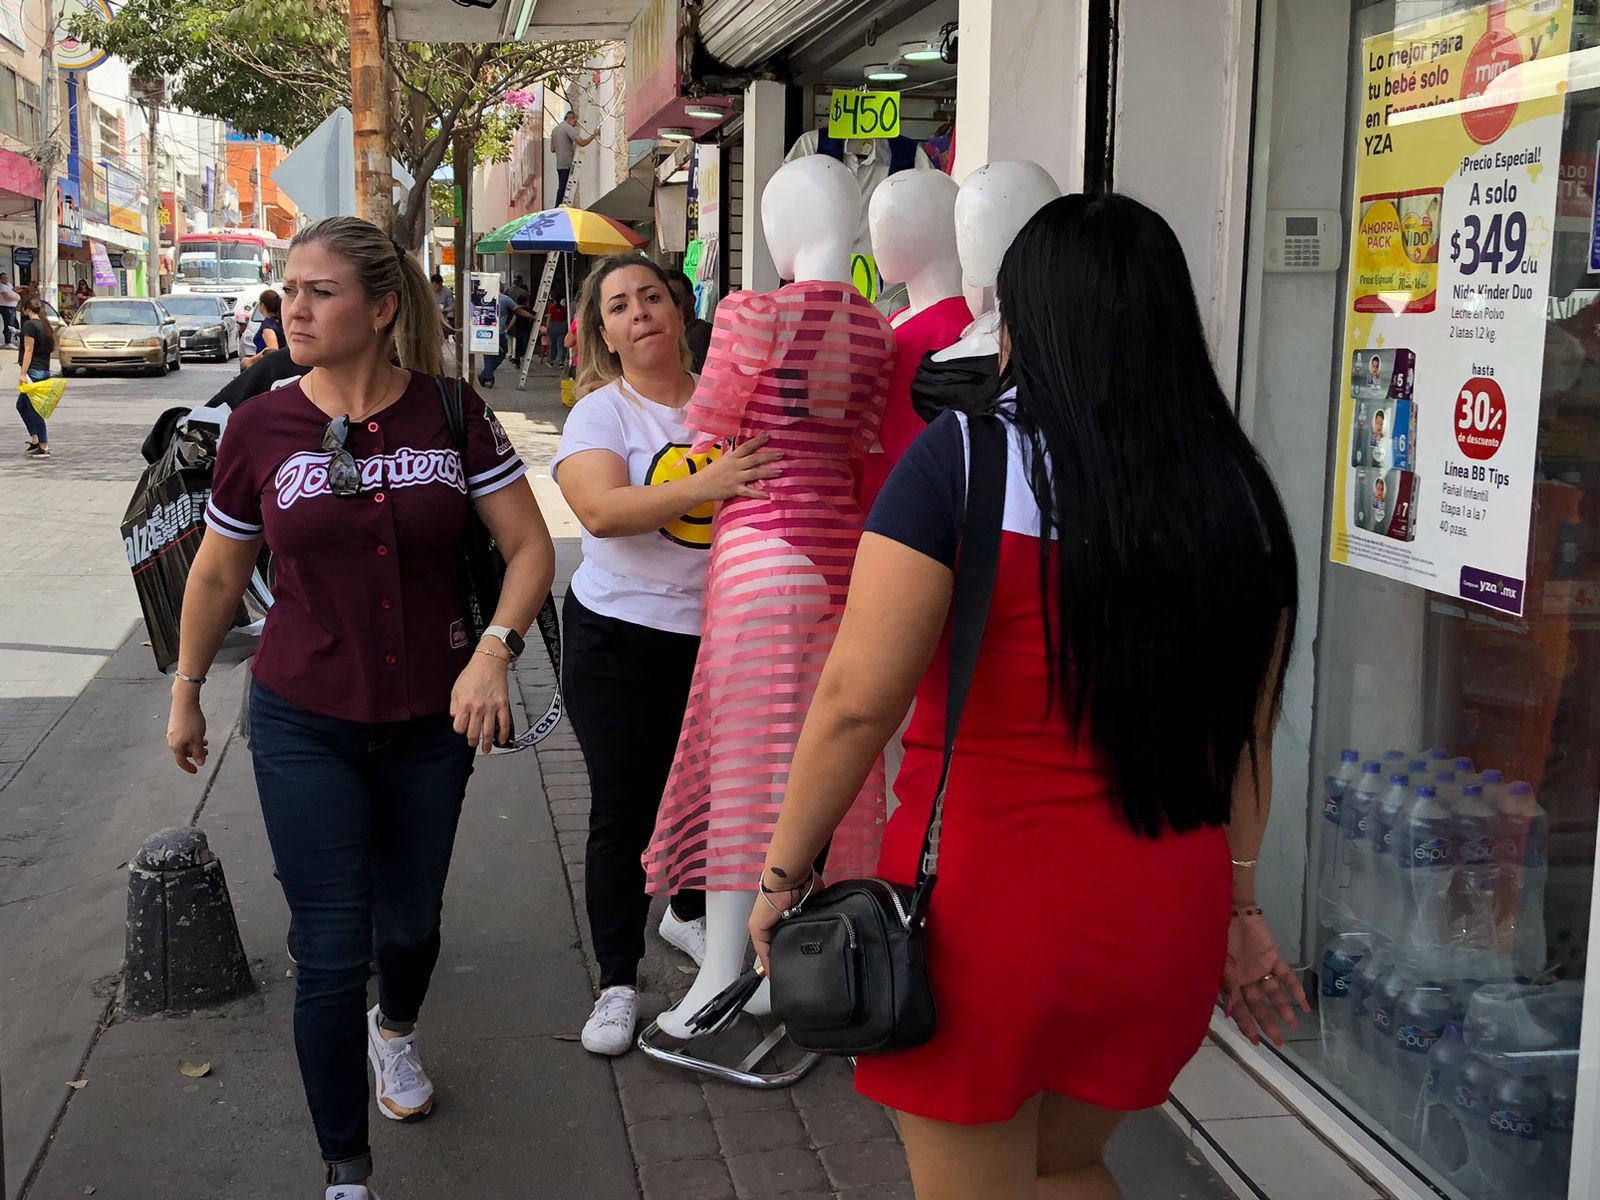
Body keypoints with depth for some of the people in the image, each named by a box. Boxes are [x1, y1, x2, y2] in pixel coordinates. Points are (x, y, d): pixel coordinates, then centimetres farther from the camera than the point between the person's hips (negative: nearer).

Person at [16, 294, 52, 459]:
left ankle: (44, 447, -4)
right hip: (45, 370, 9)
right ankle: (35, 440, 19)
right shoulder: (45, 325, 13)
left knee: (34, 409, -4)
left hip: (33, 371, -8)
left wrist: (23, 373, -16)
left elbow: (28, 350, -16)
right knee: (21, 405, 19)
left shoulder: (29, 325, -11)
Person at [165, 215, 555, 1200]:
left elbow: (531, 547, -5)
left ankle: (396, 1030, 55)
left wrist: (494, 649, -20)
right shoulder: (261, 427, -6)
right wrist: (187, 692, 14)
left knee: (411, 917, 19)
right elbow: (217, 574, 7)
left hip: (432, 721, 1)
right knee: (331, 953, -2)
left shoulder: (451, 413, -8)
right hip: (304, 724, -1)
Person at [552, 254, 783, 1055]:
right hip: (622, 638, -3)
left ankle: (688, 912, 45)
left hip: (723, 634, 3)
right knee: (624, 810, 1)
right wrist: (702, 486, -36)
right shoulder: (601, 413, -5)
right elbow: (600, 509, -24)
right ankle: (617, 982, 15)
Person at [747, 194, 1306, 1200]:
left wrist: (785, 870, -5)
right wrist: (1239, 902, 19)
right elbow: (1246, 732, 8)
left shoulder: (967, 455, -13)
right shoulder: (1237, 488, 1)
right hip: (1167, 916, 5)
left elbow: (858, 699, -16)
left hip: (986, 900, -5)